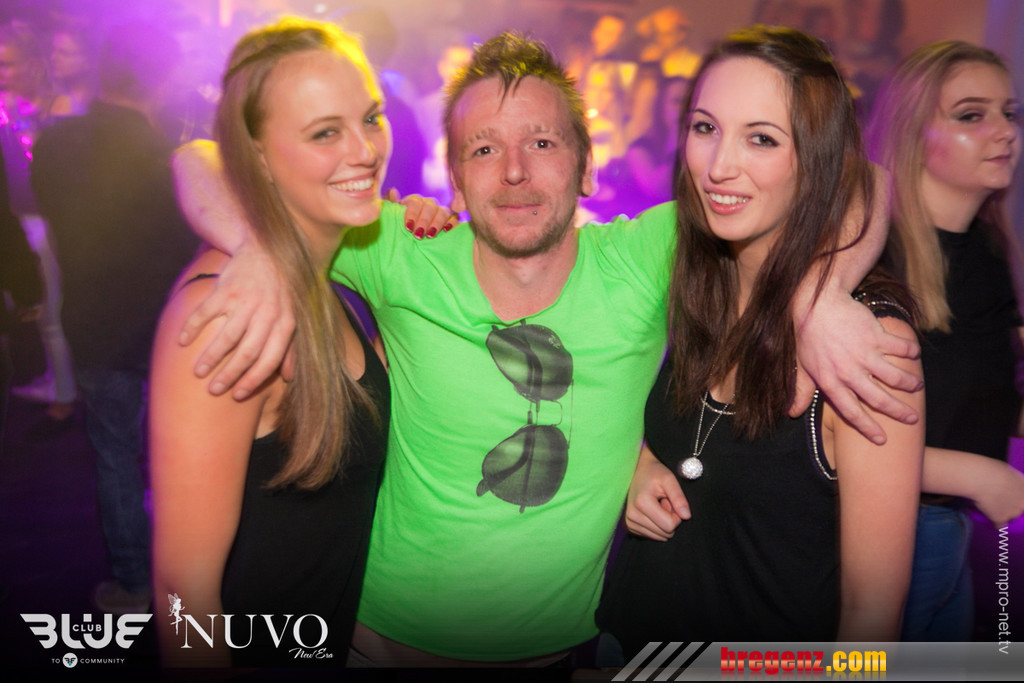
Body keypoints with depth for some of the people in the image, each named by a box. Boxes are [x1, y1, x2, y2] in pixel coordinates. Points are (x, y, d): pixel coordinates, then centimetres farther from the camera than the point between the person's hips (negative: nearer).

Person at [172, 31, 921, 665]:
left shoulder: (639, 263, -16)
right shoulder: (405, 261, -18)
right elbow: (202, 163, -14)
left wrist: (819, 298, -31)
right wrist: (264, 255, -34)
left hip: (564, 646, 1)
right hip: (394, 642, 0)